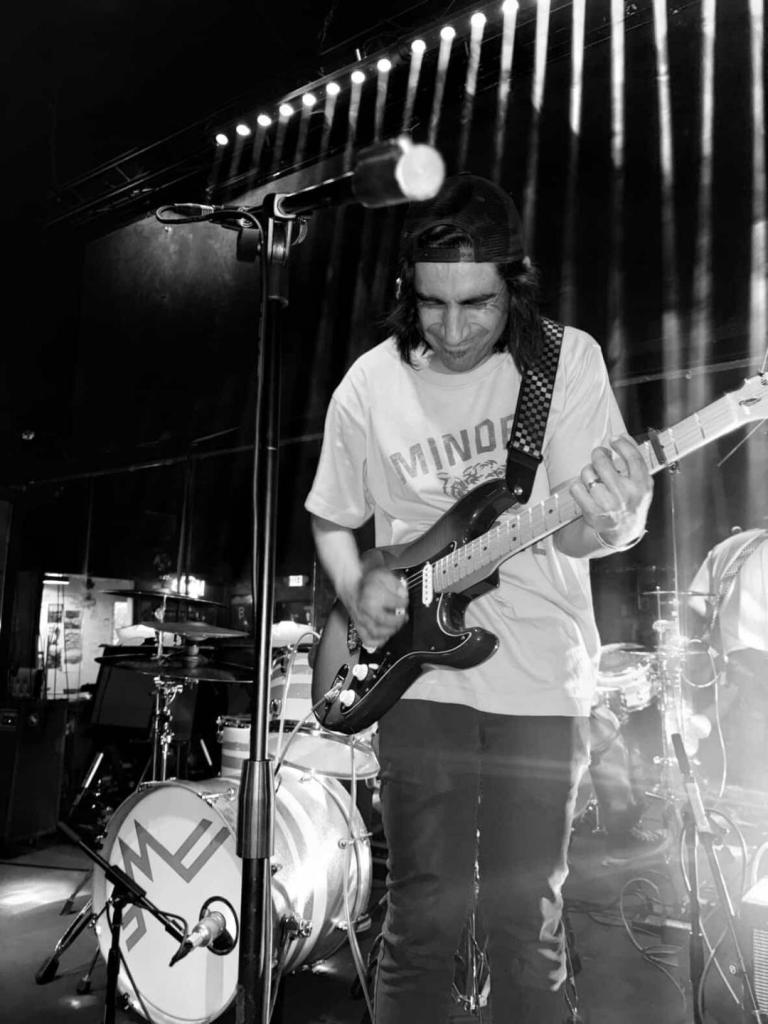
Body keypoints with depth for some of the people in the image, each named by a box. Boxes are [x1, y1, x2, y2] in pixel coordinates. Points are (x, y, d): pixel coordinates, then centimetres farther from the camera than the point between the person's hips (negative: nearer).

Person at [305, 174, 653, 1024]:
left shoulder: (567, 360, -4)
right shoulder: (370, 386, -2)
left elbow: (573, 529, -9)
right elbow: (331, 518, 11)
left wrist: (607, 524, -32)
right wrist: (358, 588, -8)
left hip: (543, 685, 0)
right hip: (422, 676, 0)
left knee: (529, 922, 12)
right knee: (424, 917, 6)